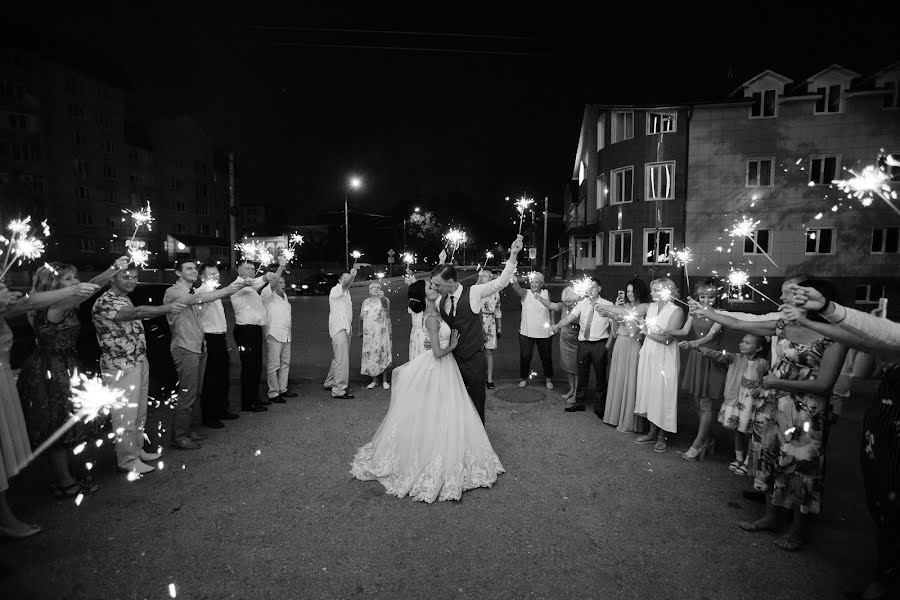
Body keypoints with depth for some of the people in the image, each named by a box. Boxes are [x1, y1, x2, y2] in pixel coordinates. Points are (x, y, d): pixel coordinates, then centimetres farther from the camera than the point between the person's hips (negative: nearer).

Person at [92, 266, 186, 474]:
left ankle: (137, 449, 30)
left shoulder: (126, 300, 14)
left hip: (139, 362, 9)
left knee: (139, 412, 17)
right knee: (125, 415, 0)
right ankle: (127, 459, 12)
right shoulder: (104, 303, -17)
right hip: (120, 367, -9)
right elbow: (136, 313, -35)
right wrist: (166, 308, -49)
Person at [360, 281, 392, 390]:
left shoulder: (384, 300, 2)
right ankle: (374, 380, 11)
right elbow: (361, 317, 17)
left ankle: (384, 380, 3)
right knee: (370, 355, 2)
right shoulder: (365, 302, 13)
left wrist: (382, 297, -34)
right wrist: (360, 331, 14)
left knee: (383, 354, -5)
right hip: (369, 333, 3)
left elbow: (386, 308, -20)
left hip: (381, 332, -3)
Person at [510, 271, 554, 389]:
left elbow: (551, 309, 9)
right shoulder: (525, 293, -6)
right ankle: (524, 378, 22)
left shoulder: (546, 293, 1)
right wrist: (514, 283, -50)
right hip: (526, 332, -1)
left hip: (544, 332, 1)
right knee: (525, 356, 1)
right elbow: (517, 289, -27)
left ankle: (548, 379, 30)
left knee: (546, 357, 11)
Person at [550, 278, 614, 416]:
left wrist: (608, 345, -7)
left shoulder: (608, 305, -4)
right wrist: (557, 326, -26)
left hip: (600, 344, -2)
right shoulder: (582, 304, 2)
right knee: (582, 374, 12)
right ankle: (579, 403, 27)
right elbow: (569, 317, -8)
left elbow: (613, 326, -1)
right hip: (583, 343, 2)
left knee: (600, 376, 7)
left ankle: (599, 407, 23)